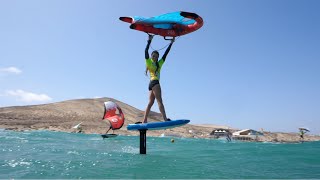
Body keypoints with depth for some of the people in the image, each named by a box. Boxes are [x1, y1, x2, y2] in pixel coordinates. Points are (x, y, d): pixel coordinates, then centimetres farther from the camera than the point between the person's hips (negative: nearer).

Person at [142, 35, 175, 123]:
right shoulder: (149, 62, 6)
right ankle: (165, 119, -20)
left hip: (152, 83, 7)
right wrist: (149, 40, -5)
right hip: (154, 82, -7)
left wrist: (171, 43, 26)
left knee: (150, 103, 1)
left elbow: (165, 54, 23)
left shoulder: (159, 63, 21)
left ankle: (144, 121, -1)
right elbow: (146, 51, -3)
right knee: (160, 101, -14)